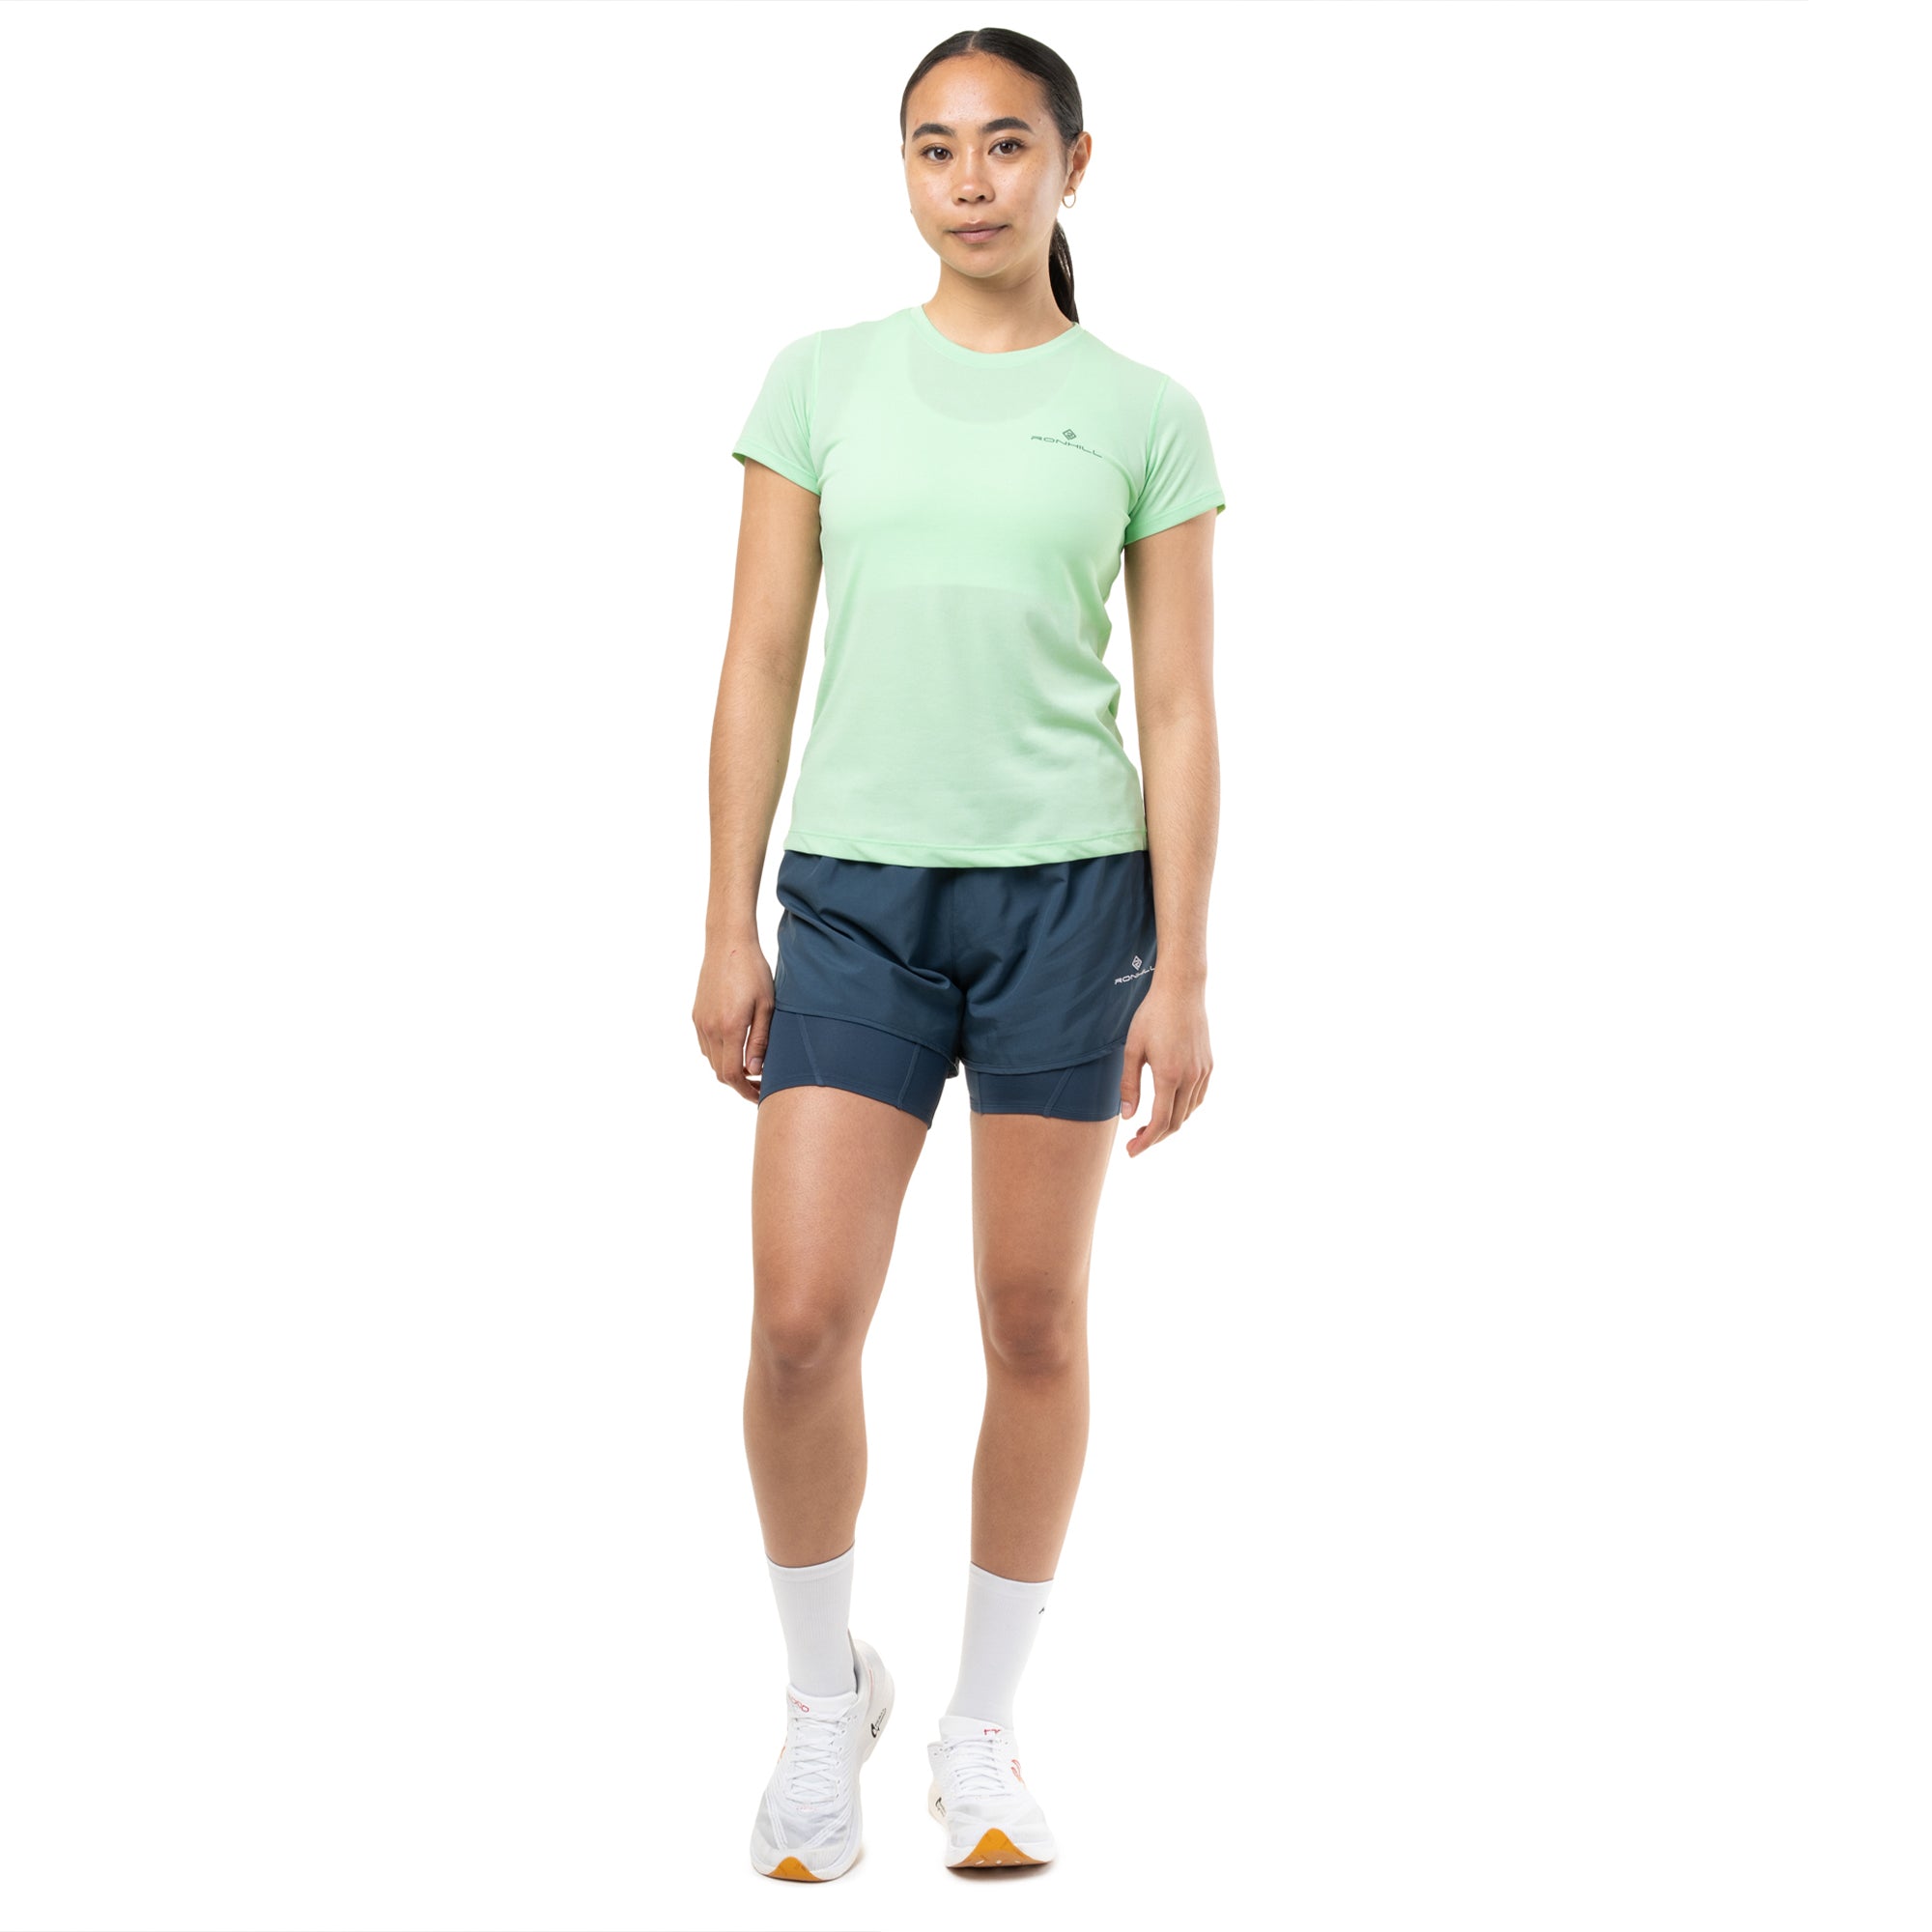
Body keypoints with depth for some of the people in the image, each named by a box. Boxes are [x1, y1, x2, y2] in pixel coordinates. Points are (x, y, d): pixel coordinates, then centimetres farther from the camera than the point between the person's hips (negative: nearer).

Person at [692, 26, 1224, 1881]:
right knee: (801, 1320, -6)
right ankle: (825, 1695, 20)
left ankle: (982, 1731, 23)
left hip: (1068, 892, 0)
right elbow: (761, 666, 6)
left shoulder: (1143, 415, 3)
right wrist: (728, 931, 2)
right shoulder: (822, 381, 7)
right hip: (856, 892, 1)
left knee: (1035, 1324, 6)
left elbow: (1179, 709, 2)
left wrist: (1182, 975, -3)